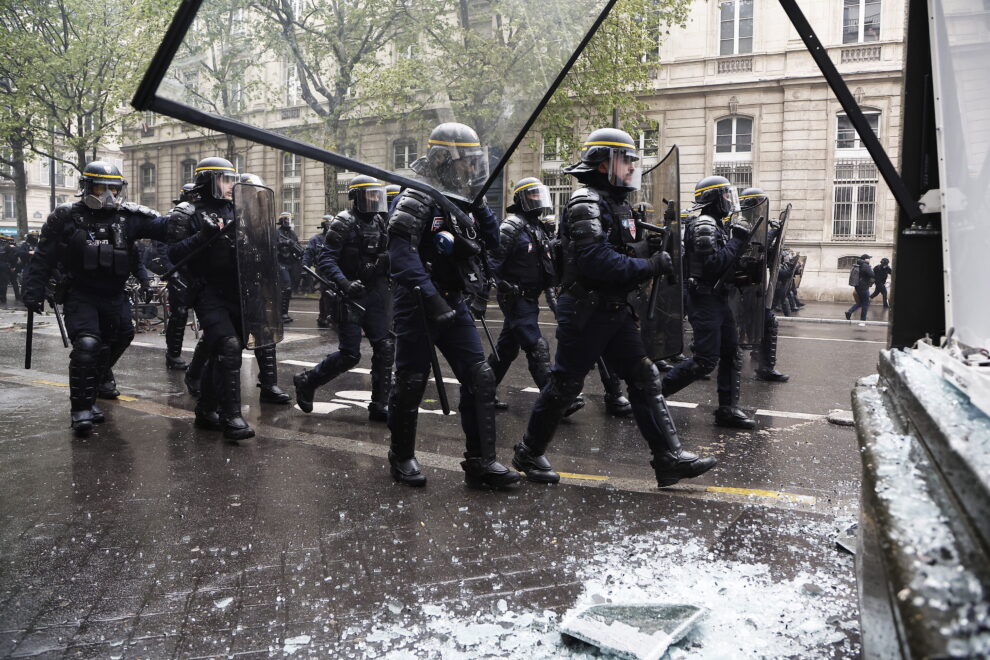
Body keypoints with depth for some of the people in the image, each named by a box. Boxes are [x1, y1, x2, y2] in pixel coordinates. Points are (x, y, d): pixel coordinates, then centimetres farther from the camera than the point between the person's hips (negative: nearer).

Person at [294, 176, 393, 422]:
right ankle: (306, 382, 19)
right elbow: (324, 258, -15)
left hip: (375, 294, 6)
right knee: (350, 355, -5)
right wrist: (345, 283, -27)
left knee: (385, 347, -2)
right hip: (350, 296, -6)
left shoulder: (379, 222, 13)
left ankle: (379, 406, 6)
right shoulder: (344, 222, -8)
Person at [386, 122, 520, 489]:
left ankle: (480, 462, 8)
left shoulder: (463, 201, 13)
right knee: (411, 381, 3)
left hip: (453, 304, 7)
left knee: (479, 378, 1)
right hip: (417, 306, -7)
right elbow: (402, 254, -23)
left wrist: (479, 205, 0)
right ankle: (402, 457, 23)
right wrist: (429, 296, -30)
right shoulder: (419, 199, -12)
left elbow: (491, 242, 13)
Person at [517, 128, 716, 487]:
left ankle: (670, 458, 6)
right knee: (564, 384, 1)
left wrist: (654, 247, 2)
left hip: (616, 311, 9)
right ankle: (528, 453, 18)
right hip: (585, 312, -9)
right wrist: (649, 265, -23)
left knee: (645, 379, 4)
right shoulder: (586, 204, -14)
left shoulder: (618, 203, 17)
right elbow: (597, 260, -27)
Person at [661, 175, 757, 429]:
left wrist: (738, 240, 6)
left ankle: (728, 409, 14)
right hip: (705, 300, -10)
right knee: (705, 360, -8)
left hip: (719, 299, 10)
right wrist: (736, 240, -16)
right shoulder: (704, 225, -15)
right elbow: (713, 264, -24)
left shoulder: (718, 225, 16)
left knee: (732, 354, 10)